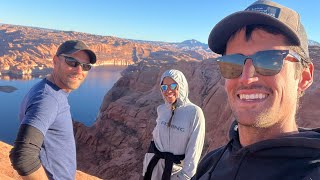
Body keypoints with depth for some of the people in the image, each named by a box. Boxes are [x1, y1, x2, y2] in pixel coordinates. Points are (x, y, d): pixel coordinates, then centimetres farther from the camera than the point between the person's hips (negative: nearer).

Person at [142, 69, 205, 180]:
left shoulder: (195, 113, -19)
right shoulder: (161, 109, -4)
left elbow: (193, 151, -17)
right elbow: (156, 136, 7)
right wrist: (147, 164, 11)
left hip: (176, 168, -4)